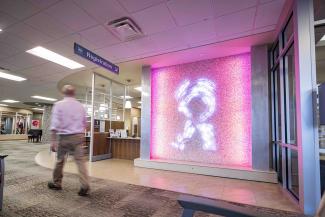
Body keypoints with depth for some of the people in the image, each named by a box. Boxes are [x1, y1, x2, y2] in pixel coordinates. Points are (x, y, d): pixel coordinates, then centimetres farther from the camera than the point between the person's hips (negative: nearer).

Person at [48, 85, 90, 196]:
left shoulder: (59, 104, -4)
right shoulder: (80, 105, 8)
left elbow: (55, 124, -12)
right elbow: (84, 123, 14)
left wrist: (53, 141, -11)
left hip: (64, 137, -2)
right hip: (78, 136, 2)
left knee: (60, 160, 16)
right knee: (80, 160, -1)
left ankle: (56, 183, 33)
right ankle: (85, 186, -6)